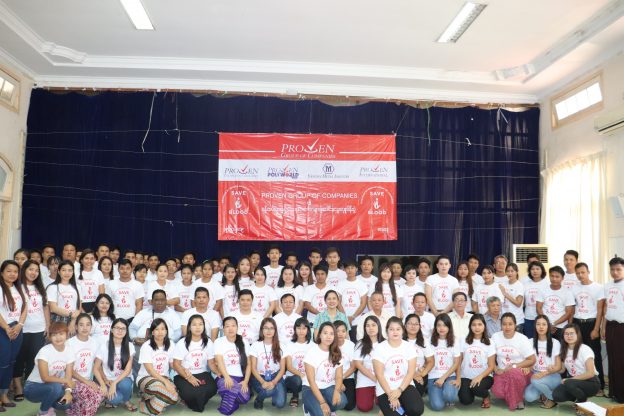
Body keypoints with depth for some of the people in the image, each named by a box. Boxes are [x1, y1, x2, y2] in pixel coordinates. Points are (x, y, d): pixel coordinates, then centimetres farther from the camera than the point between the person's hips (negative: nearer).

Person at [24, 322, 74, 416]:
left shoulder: (69, 351, -7)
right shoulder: (45, 351, -21)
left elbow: (68, 376, -9)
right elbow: (45, 377, -25)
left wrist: (68, 391, -26)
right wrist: (66, 381, -24)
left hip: (52, 387, 5)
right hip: (32, 387, -4)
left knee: (67, 402, -23)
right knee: (56, 387, -35)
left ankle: (49, 406, 12)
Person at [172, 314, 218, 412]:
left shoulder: (208, 342, 3)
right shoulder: (182, 343, -6)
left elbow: (211, 363, 6)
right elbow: (176, 365, -7)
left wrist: (218, 372, -16)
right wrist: (189, 378, -21)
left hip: (202, 374, 2)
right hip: (184, 375, -2)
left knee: (212, 388, -29)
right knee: (189, 392, -33)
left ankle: (197, 402, 6)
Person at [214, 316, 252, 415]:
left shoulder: (243, 342, 10)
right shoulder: (219, 342, 2)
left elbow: (248, 364, 6)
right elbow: (219, 361, -11)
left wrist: (246, 381, -9)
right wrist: (227, 377, -27)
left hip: (240, 378, 3)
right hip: (225, 378, -2)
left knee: (244, 398, -27)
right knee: (233, 389, -36)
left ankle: (230, 400, 6)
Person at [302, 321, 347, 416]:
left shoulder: (336, 353, 0)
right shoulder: (312, 351, -14)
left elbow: (339, 376, -4)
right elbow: (311, 380, -17)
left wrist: (337, 391, -27)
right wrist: (322, 402, -25)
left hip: (329, 387, 4)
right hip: (311, 388, -3)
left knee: (341, 401, -29)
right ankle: (309, 407, 5)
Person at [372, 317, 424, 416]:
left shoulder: (409, 346, 0)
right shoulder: (379, 348, -8)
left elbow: (411, 372, -4)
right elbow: (379, 375, -10)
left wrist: (400, 390, -16)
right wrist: (391, 394, -16)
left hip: (405, 386, 2)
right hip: (385, 389, -2)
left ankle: (401, 408, 9)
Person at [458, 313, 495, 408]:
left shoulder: (489, 343, -2)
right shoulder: (464, 341, 1)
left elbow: (491, 366, -4)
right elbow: (459, 362, 3)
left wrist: (480, 377, -20)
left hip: (484, 376, -1)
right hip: (466, 377, 1)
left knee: (477, 388, -34)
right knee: (465, 400, -23)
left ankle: (486, 395, 3)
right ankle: (470, 390, 14)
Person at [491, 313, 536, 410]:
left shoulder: (522, 339, -9)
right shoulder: (495, 337, -3)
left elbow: (532, 360, -8)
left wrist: (514, 366, -16)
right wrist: (496, 370, -11)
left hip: (520, 372, -2)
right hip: (502, 372, 2)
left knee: (513, 373, -39)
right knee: (497, 391, -29)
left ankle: (518, 399, -10)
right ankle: (511, 396, 8)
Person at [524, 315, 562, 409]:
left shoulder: (555, 343, -3)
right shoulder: (531, 342, 5)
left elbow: (558, 366, -5)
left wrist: (544, 373, -22)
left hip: (552, 377, -2)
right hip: (536, 375, 2)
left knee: (535, 381, -36)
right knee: (529, 397, -26)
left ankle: (552, 398, -6)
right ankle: (543, 394, 8)